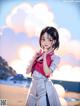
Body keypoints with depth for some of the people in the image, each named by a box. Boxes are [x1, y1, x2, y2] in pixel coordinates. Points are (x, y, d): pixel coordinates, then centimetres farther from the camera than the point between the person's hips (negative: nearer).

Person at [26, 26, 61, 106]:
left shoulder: (55, 58, -8)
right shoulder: (37, 54, 4)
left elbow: (47, 72, -21)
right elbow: (28, 71, 0)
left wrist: (45, 57, -19)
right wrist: (35, 58, -9)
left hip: (45, 87, -5)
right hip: (34, 85, 5)